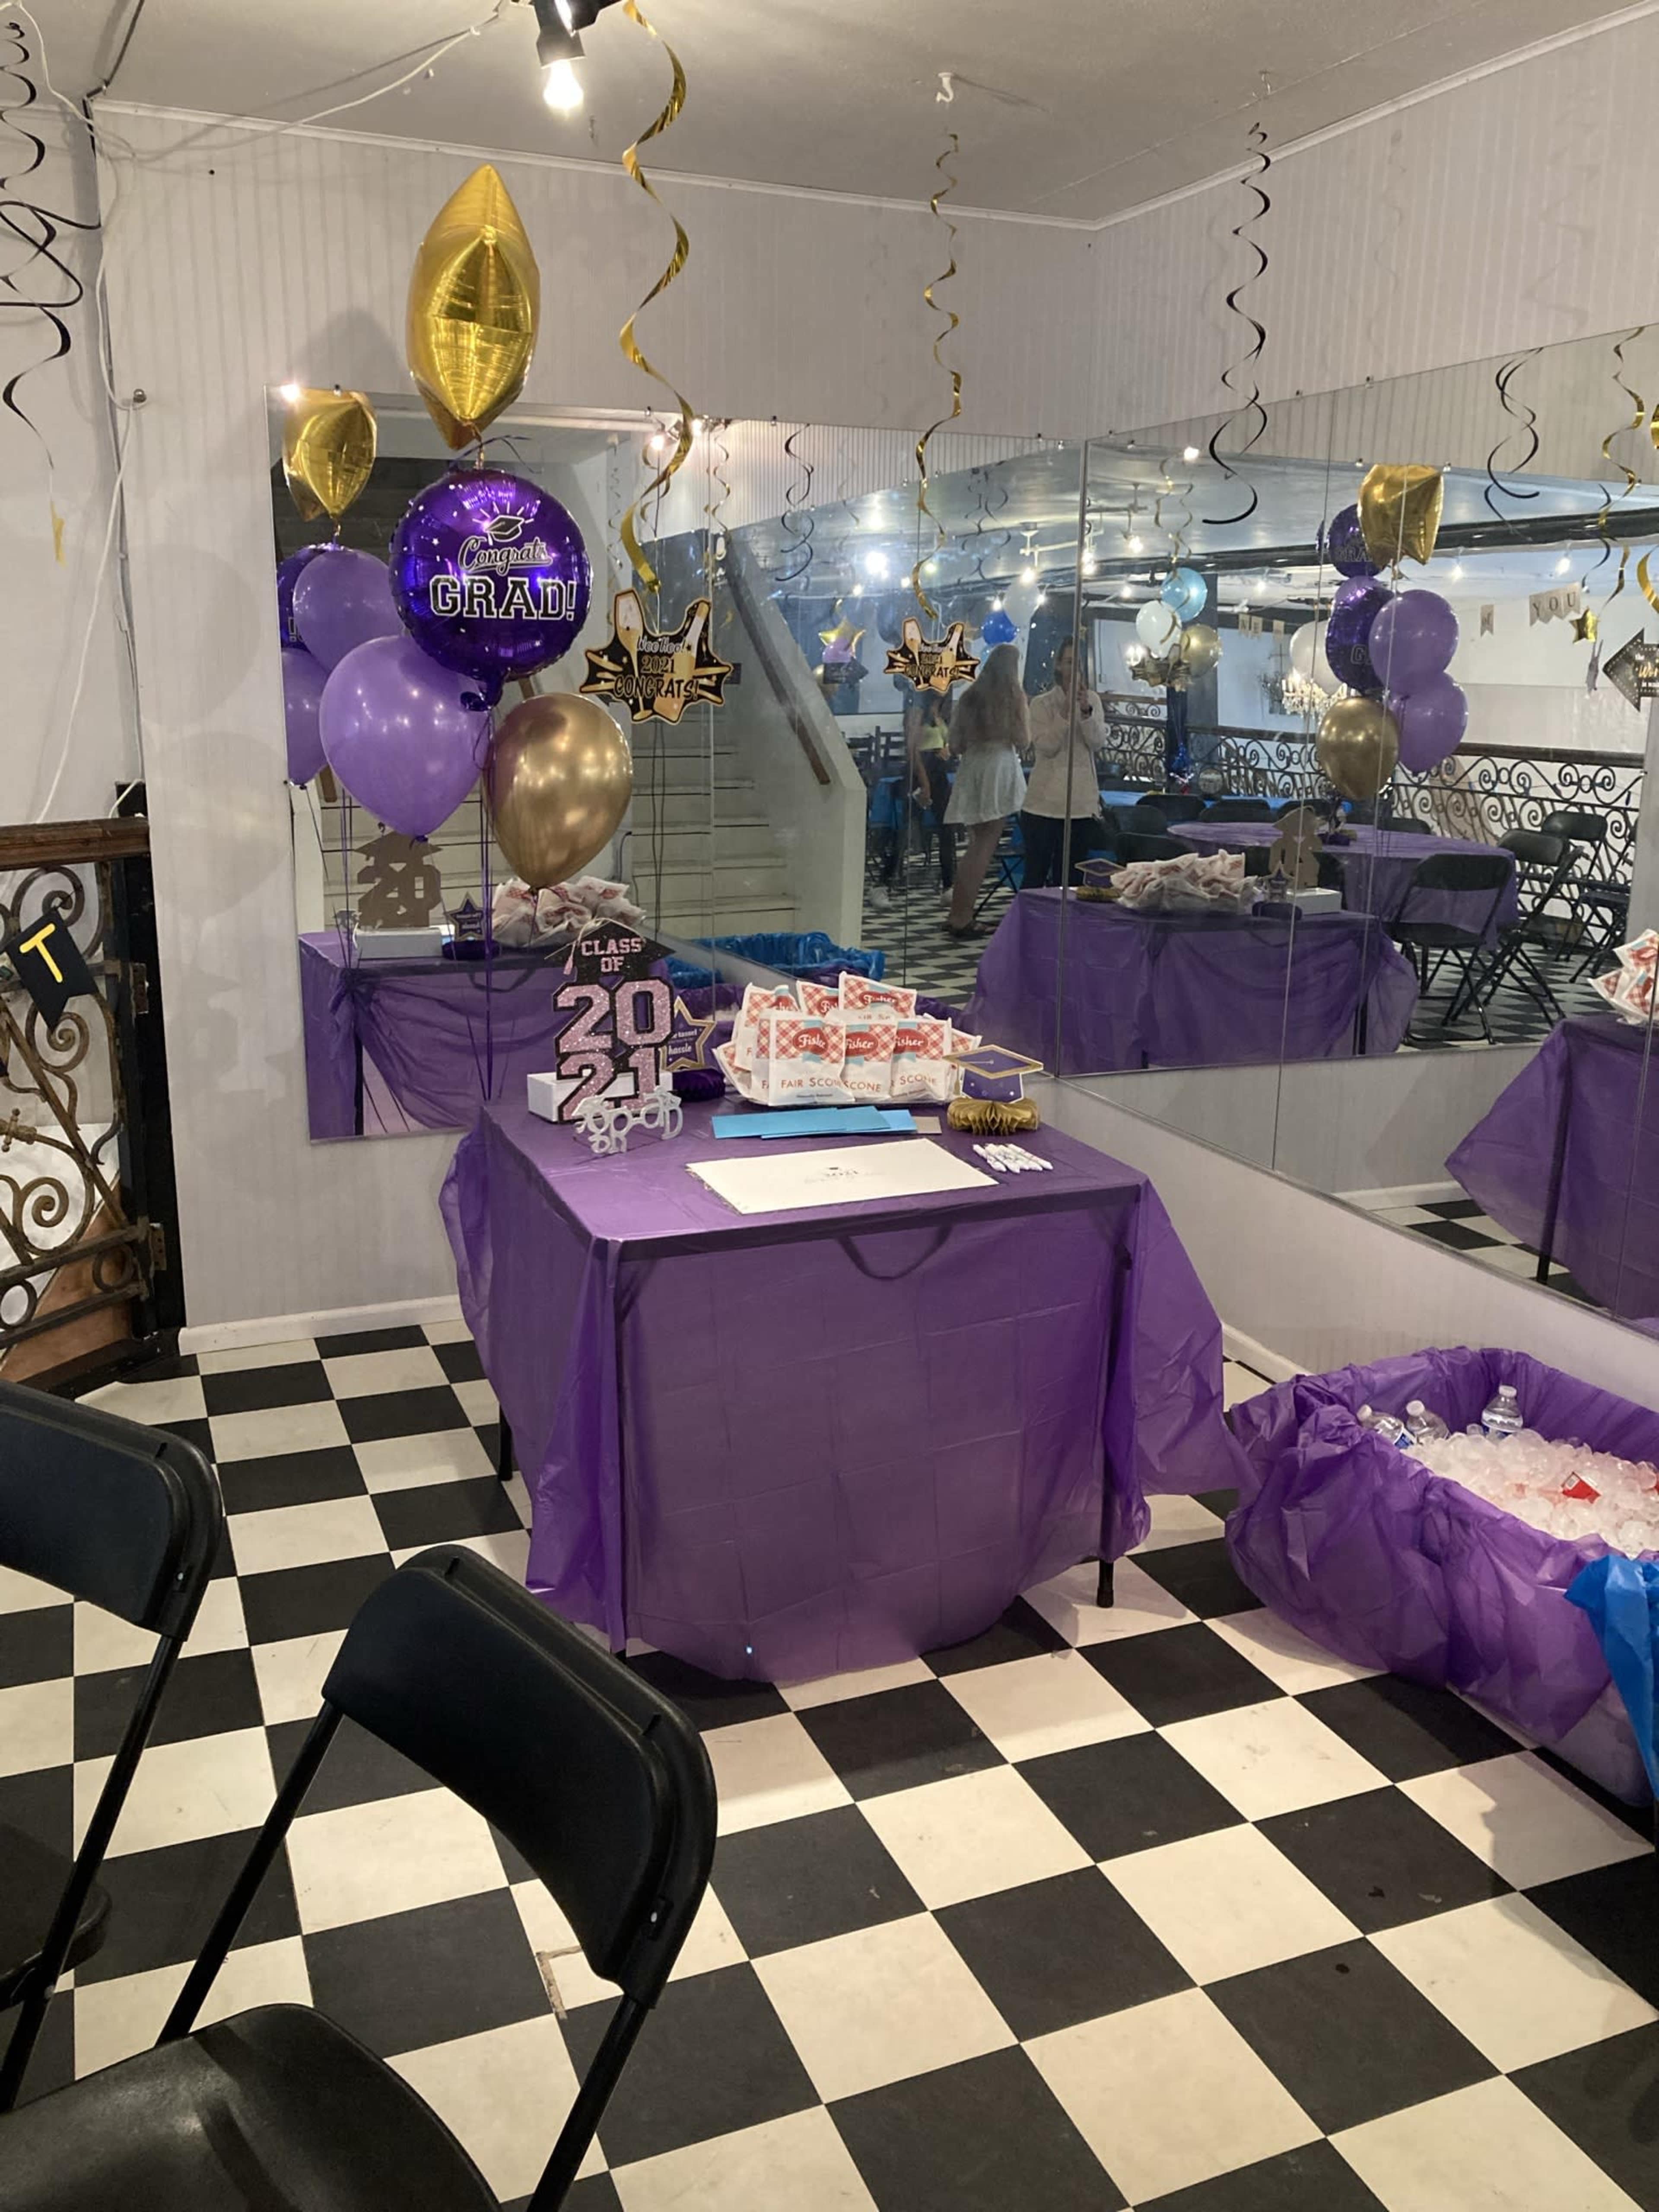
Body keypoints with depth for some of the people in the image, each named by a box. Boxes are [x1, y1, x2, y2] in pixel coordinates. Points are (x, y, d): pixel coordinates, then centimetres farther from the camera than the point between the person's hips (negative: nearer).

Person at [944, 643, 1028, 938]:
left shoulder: (971, 695, 9)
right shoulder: (1013, 695, -3)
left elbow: (956, 741, 11)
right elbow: (1022, 741, -3)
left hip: (971, 770, 5)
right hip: (1000, 769, -5)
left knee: (975, 845, 14)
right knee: (984, 847, -1)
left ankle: (957, 914, 14)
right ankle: (961, 917, -2)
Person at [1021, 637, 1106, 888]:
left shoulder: (1093, 701, 9)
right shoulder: (1042, 704, 1)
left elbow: (1097, 743, -4)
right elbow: (1046, 746, -10)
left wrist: (1086, 709, -18)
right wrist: (1066, 711, -18)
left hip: (1082, 803, 3)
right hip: (1045, 802, -3)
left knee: (1070, 878, 7)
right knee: (1036, 876, -1)